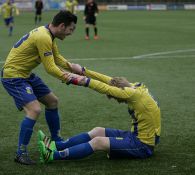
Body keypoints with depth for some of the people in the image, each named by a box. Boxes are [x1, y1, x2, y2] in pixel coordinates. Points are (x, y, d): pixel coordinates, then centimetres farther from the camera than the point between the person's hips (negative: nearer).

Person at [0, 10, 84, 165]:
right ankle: (21, 153, -12)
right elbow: (50, 68, -23)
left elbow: (57, 58, 12)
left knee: (52, 101, 16)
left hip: (26, 74, 10)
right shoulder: (43, 38, -25)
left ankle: (56, 140, 30)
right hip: (13, 76, -10)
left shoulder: (48, 35, 6)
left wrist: (71, 66, -6)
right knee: (34, 110, -23)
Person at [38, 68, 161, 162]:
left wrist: (82, 80, -20)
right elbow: (109, 80, 3)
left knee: (98, 142, -15)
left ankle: (54, 155, -19)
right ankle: (56, 146, 5)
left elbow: (105, 88, -25)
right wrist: (83, 71, 1)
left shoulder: (134, 94, -22)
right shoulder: (135, 87, 3)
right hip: (136, 135, 9)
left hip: (142, 146, -9)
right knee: (98, 131, 7)